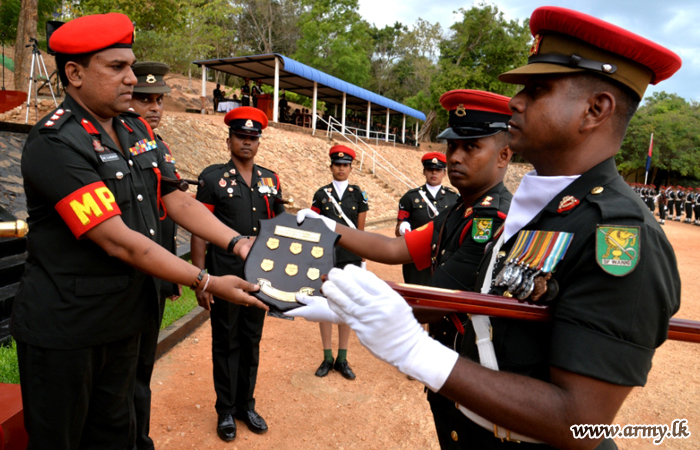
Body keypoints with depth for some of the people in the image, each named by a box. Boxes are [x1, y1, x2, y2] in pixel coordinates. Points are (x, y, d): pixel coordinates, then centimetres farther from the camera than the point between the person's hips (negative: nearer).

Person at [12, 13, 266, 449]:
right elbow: (118, 241, -26)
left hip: (125, 318, 7)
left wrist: (238, 243, -10)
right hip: (63, 329, -6)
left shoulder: (138, 130, 4)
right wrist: (208, 283, -24)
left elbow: (176, 199, 3)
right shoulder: (54, 144, -21)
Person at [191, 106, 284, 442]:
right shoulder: (212, 177, -4)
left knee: (252, 341, 14)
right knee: (226, 344, 9)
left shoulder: (270, 180, 7)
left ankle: (246, 405, 31)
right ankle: (226, 411, 27)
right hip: (225, 277, -3)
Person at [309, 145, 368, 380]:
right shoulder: (321, 194, 3)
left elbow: (360, 231, 6)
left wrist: (361, 259, 5)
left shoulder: (359, 195, 4)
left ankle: (342, 359, 19)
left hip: (350, 257, 0)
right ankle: (327, 358, 19)